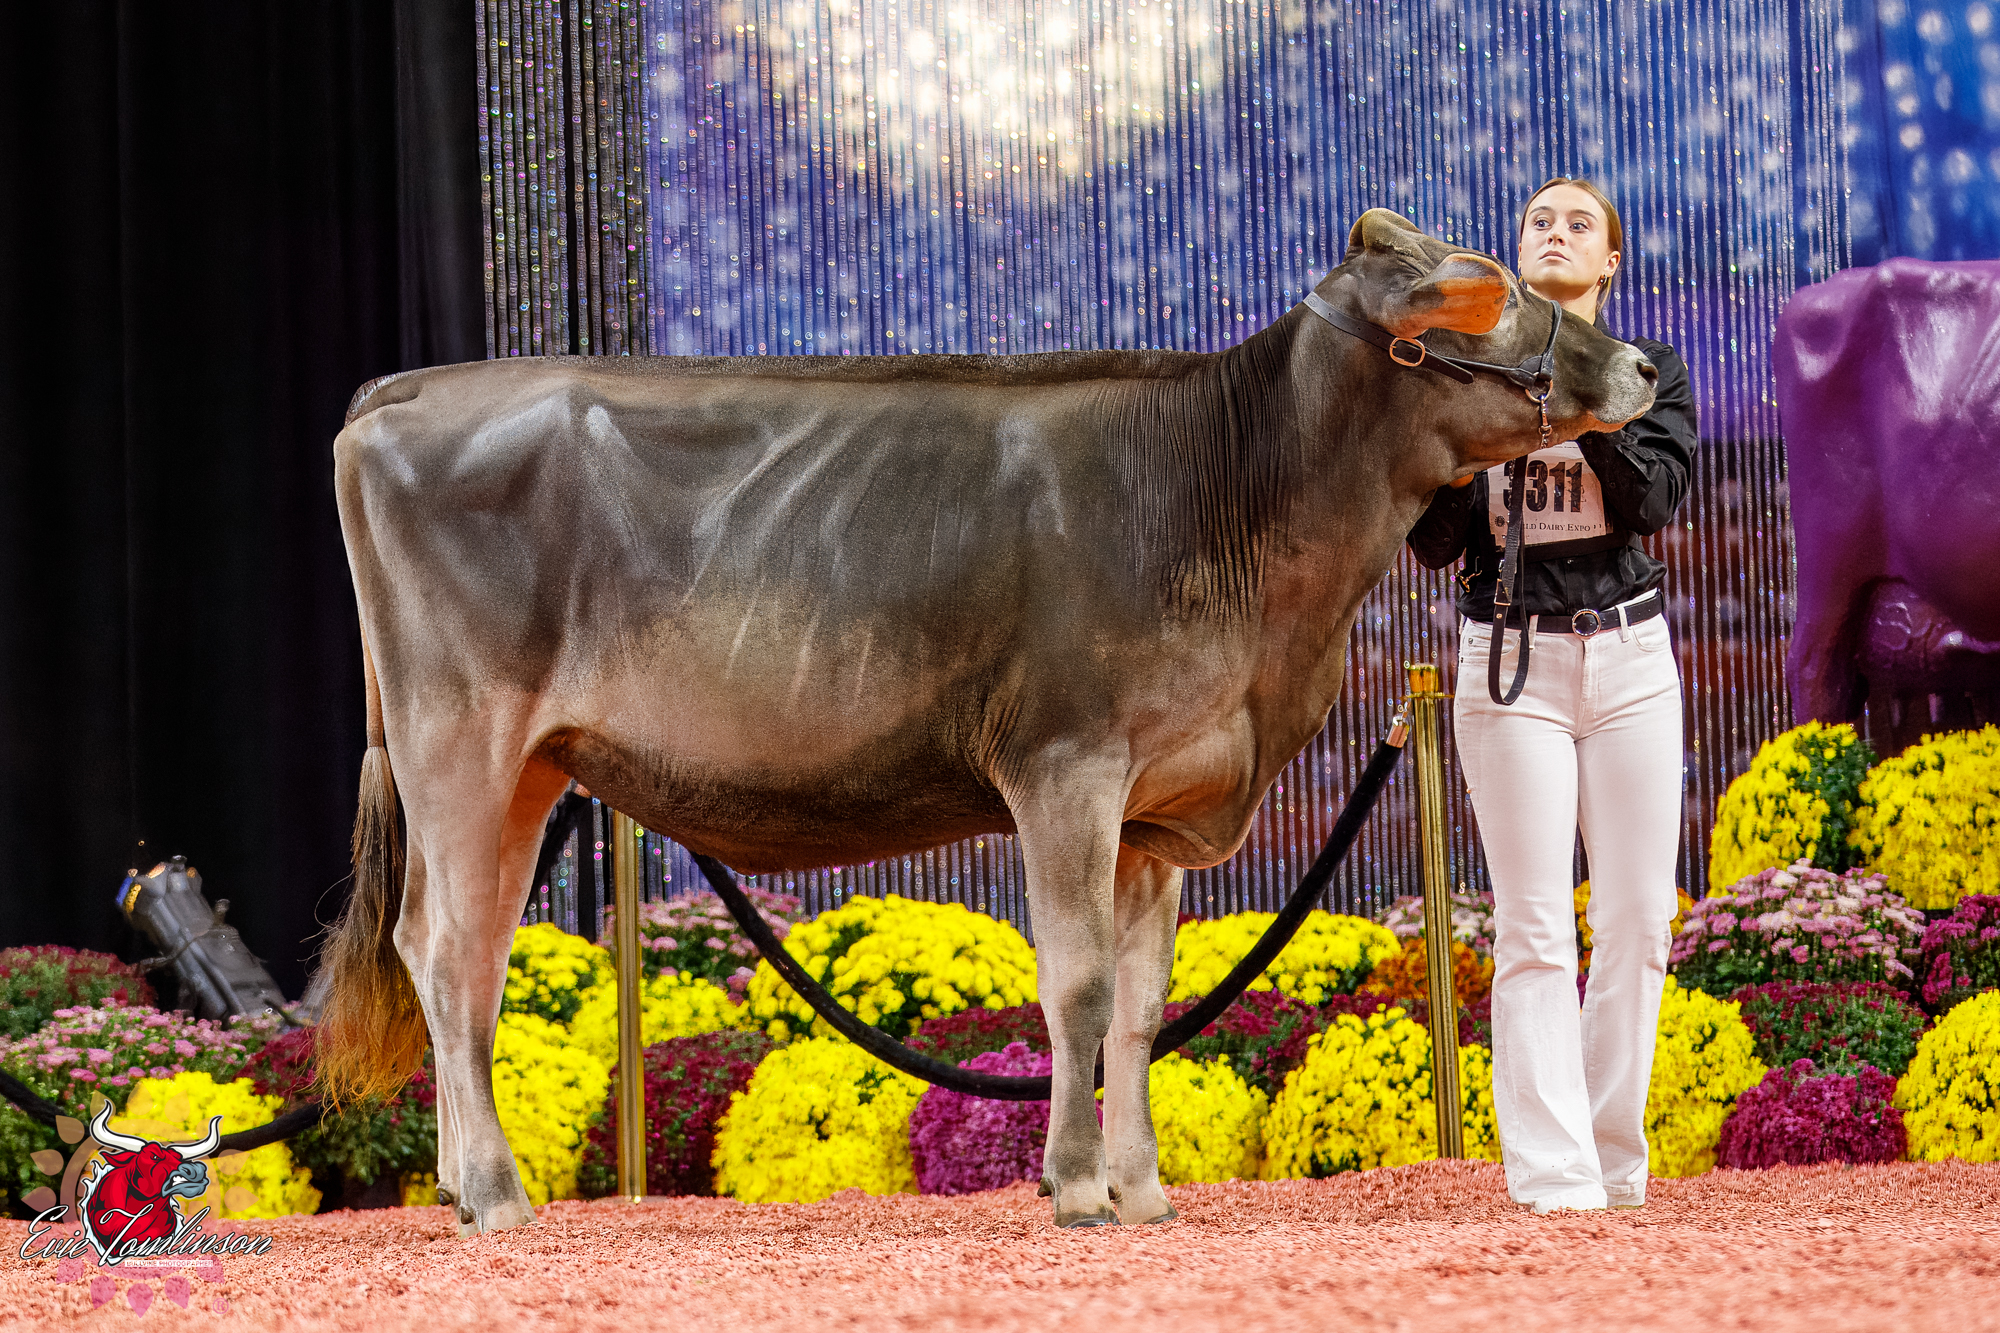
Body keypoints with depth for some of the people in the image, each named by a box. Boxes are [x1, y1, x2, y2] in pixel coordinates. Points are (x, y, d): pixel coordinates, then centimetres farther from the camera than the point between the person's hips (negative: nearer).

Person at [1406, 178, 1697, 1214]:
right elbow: (1433, 543, -1)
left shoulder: (1652, 373, 8)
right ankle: (1553, 1178, -11)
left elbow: (1655, 494, -11)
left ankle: (1616, 1165, 11)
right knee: (1535, 932, -8)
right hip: (1510, 662, -1)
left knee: (1636, 924, 0)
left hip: (1630, 659, 1)